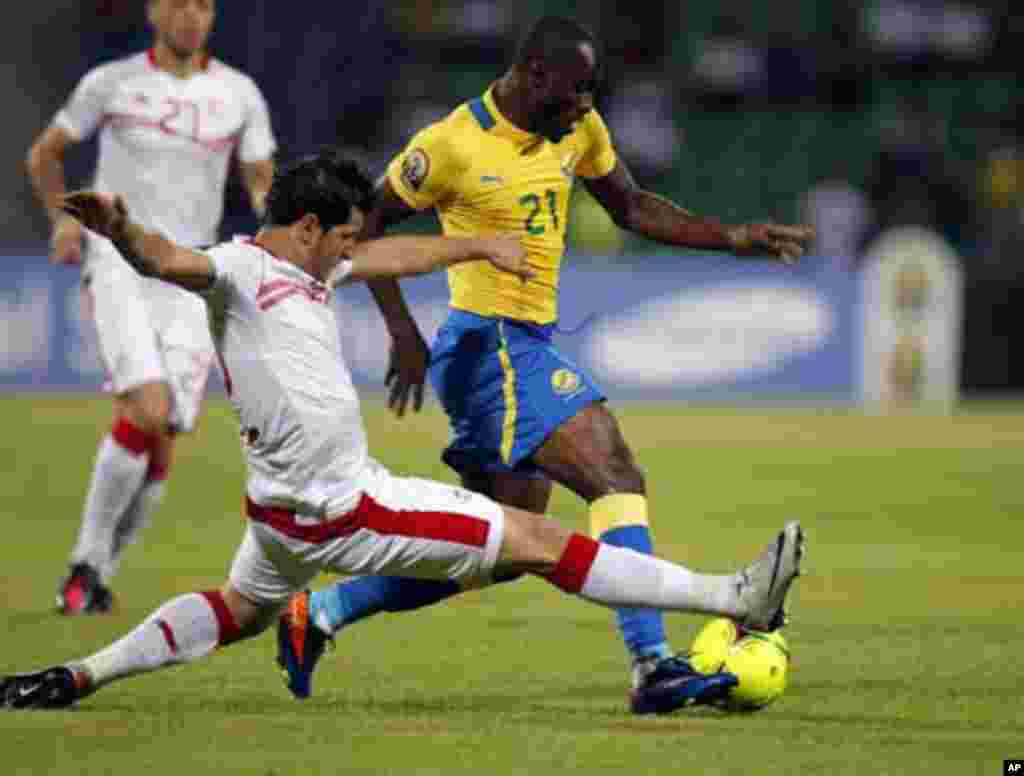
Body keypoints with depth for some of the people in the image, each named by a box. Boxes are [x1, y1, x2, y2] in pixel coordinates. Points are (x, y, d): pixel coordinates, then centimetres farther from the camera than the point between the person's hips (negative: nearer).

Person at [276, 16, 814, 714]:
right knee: (618, 479, -20)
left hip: (530, 345, 9)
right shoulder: (454, 144, -13)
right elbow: (366, 225, -6)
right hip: (488, 345, -9)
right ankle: (654, 667, -24)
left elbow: (632, 208, 20)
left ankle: (316, 615, 21)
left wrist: (734, 238, 9)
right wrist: (403, 333, -13)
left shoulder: (577, 129, 8)